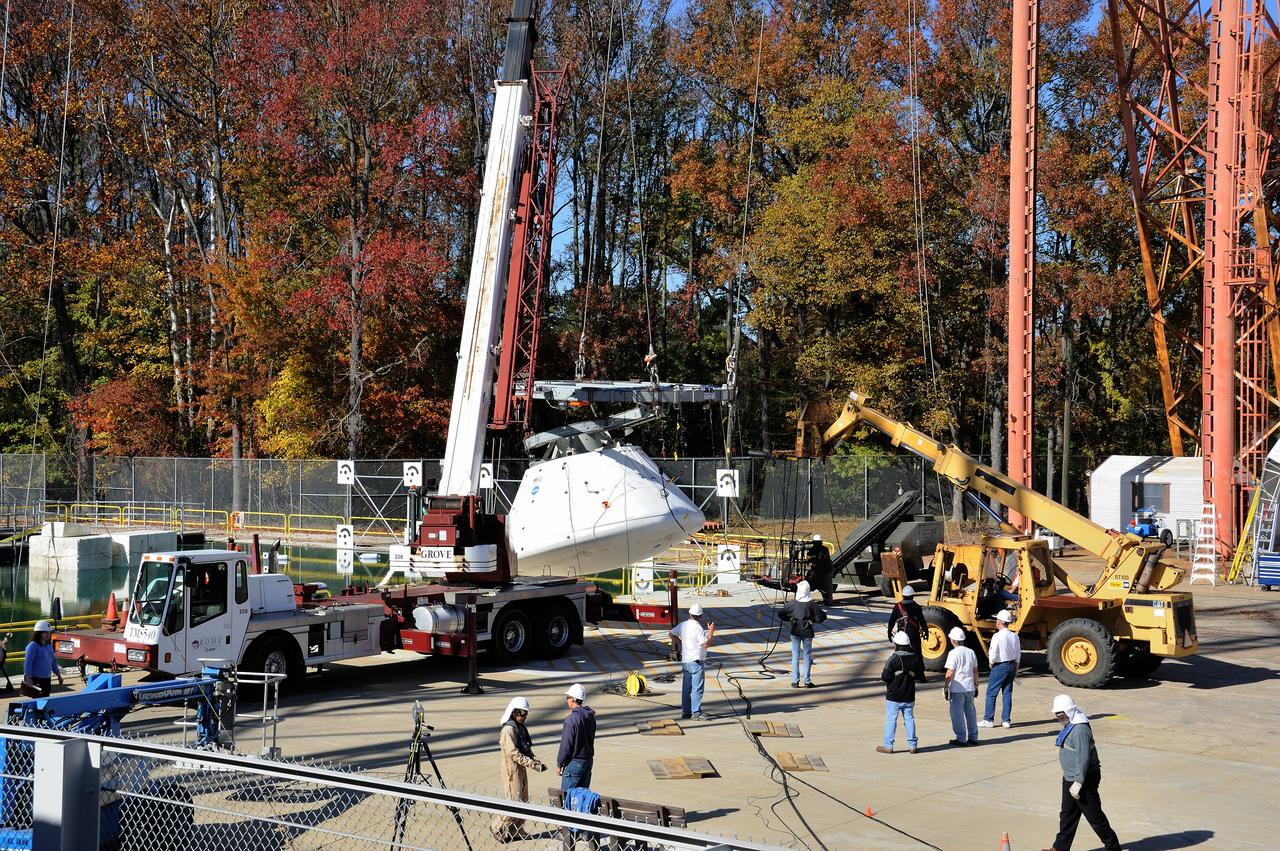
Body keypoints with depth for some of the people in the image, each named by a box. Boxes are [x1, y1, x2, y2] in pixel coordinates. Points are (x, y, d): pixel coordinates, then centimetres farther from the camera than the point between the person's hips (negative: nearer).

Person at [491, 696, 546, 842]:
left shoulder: (521, 728, 10)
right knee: (514, 801, -6)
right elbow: (514, 754, -22)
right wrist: (534, 765, -23)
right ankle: (497, 828, 8)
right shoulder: (508, 729, -19)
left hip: (521, 769, 9)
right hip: (512, 769, -9)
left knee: (523, 800, 12)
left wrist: (537, 761, -2)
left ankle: (516, 831, 22)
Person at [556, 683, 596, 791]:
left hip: (574, 762, -8)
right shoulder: (590, 717, 7)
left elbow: (566, 744, -18)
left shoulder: (571, 719, -19)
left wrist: (559, 764, -8)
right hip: (589, 760, 8)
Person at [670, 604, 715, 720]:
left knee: (686, 687, 13)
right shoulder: (698, 628, -19)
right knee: (697, 688, -2)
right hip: (696, 662, -8)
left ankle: (685, 711, 20)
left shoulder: (683, 625, 4)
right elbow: (706, 644, -19)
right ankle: (696, 712, -1)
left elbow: (672, 634, 18)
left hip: (686, 661, 8)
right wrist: (711, 632, -9)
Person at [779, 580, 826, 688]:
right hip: (807, 632, 0)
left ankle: (795, 681, 6)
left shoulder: (792, 603, -9)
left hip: (795, 632, 0)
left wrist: (789, 620, 7)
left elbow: (781, 614, -8)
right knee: (807, 656, 8)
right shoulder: (811, 604, -10)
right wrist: (813, 620, 4)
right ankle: (807, 681, 8)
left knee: (795, 657, 7)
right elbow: (822, 616, -11)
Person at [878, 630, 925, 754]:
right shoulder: (916, 658, 0)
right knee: (909, 719, 12)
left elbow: (885, 677, -16)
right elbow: (920, 677, 8)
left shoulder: (893, 659, -16)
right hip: (909, 696, 4)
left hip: (893, 697, -4)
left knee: (891, 720, 3)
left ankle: (888, 746, 6)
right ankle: (912, 745, 13)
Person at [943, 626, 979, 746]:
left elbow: (950, 673, -15)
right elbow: (975, 671, 13)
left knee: (958, 713, 2)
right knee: (971, 712, 14)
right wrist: (975, 685, 23)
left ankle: (961, 739, 5)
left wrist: (945, 687, -7)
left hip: (957, 688, -6)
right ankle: (973, 737, 19)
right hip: (970, 688, 6)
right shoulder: (971, 652, 6)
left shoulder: (953, 653, -13)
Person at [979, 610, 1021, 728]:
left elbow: (993, 656, -19)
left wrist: (991, 663, 3)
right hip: (1011, 665, 6)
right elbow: (1018, 655, 8)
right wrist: (1015, 669, 19)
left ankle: (988, 719, 7)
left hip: (999, 667, -6)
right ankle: (1006, 720, 13)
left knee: (991, 694, 4)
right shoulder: (1015, 636, 1)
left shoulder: (997, 636, -18)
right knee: (1007, 694, 11)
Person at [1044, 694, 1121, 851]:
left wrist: (1078, 782, -26)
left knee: (1094, 815, 2)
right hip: (1070, 778, 10)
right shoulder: (1070, 726, 7)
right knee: (1067, 814, 17)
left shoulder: (1080, 729, -26)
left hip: (1084, 779, -10)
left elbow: (1084, 758, -28)